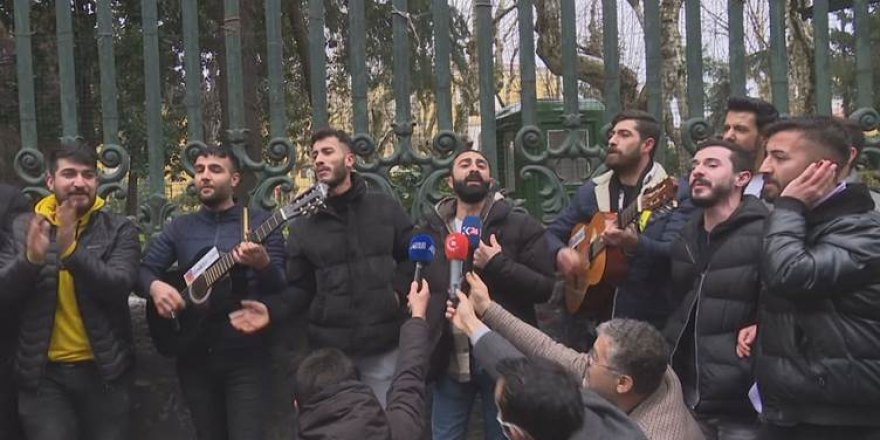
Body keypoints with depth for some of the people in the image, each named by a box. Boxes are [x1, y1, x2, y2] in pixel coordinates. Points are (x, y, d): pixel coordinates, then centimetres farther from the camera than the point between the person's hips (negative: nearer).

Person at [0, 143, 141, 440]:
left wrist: (72, 250, -29)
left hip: (105, 370, 0)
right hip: (43, 373, 1)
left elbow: (119, 287, -15)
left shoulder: (119, 230, -1)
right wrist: (31, 259, -24)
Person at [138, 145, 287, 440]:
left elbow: (280, 289, -6)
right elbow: (142, 270, 6)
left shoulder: (259, 223, 0)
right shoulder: (180, 227, 10)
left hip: (245, 355, -3)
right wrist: (155, 286, -17)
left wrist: (263, 265, -28)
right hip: (194, 355, 4)